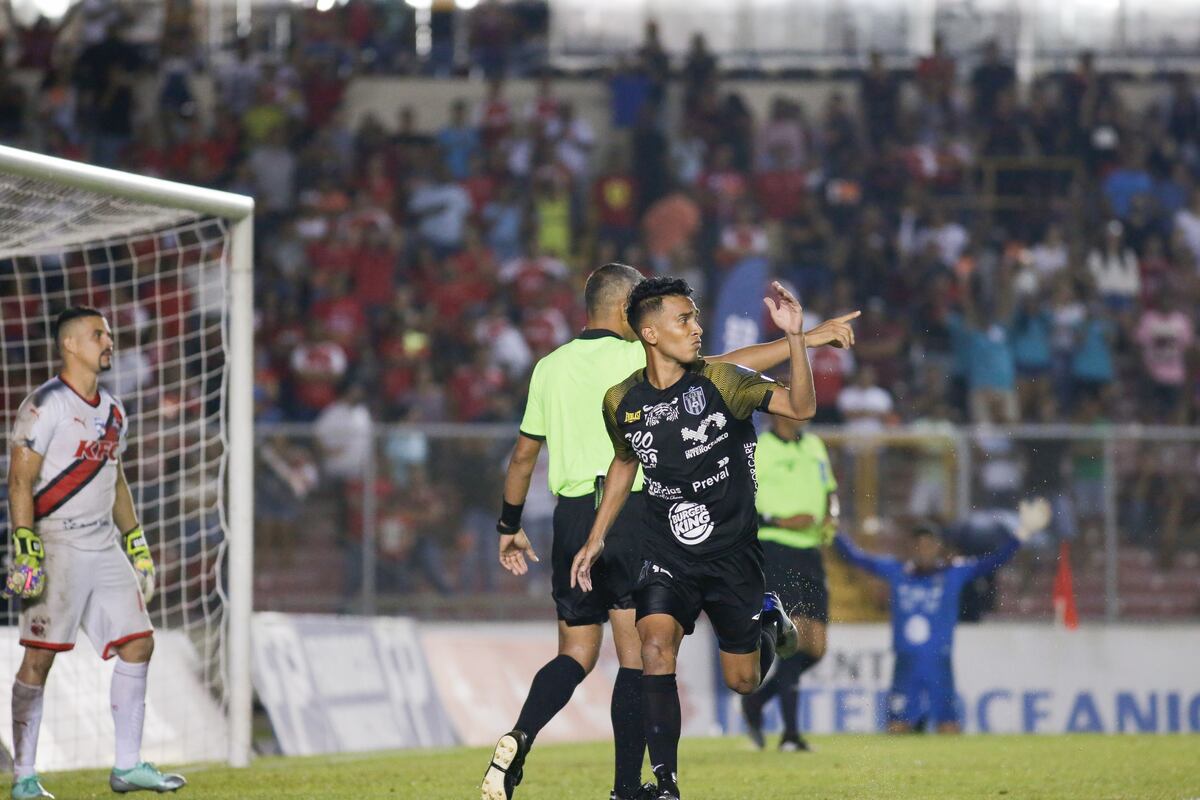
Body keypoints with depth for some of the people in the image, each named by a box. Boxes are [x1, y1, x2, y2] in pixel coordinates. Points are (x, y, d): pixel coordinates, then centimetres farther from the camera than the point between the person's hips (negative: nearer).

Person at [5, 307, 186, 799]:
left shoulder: (112, 411, 15)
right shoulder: (46, 405, -11)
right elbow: (20, 481, -14)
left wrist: (136, 545, 22)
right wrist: (25, 549, -21)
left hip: (104, 545, 8)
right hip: (57, 545, -8)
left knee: (137, 643, 5)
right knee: (40, 657, -6)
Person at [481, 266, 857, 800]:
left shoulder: (550, 367, 10)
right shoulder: (635, 358, -5)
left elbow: (523, 454, 15)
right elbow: (723, 368, -10)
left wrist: (510, 526, 25)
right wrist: (804, 339, -7)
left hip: (571, 516, 5)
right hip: (631, 512, -5)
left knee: (576, 655, 11)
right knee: (636, 655, 0)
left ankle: (517, 740, -14)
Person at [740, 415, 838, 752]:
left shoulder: (815, 446, 14)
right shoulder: (755, 452, -7)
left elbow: (830, 490, 27)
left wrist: (831, 518, 6)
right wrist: (781, 521, -18)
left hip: (810, 550, 7)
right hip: (775, 550, -7)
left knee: (815, 648, 3)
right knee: (796, 635, -15)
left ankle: (757, 700, 24)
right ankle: (790, 734, -10)